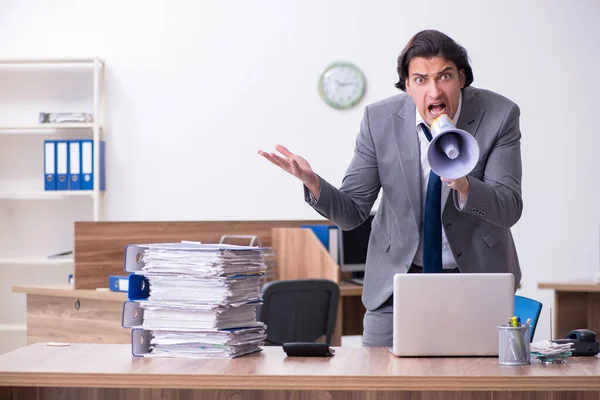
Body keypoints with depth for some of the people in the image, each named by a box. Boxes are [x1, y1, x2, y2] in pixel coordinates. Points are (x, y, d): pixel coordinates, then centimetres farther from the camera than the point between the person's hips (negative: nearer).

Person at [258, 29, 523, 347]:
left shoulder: (499, 115, -14)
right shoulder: (380, 119, -11)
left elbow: (510, 210, -18)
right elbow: (352, 213, -6)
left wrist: (464, 186, -39)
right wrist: (313, 183, -27)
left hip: (476, 274, 0)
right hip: (399, 276, 1)